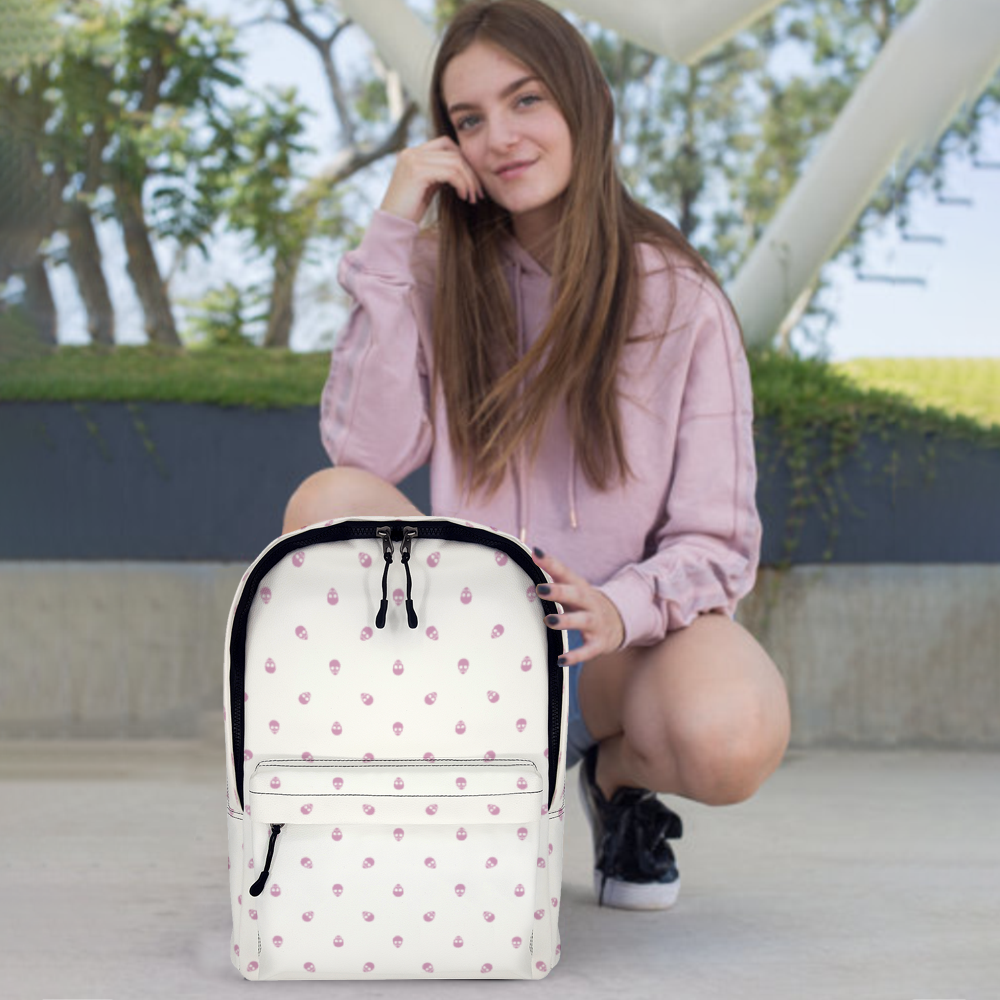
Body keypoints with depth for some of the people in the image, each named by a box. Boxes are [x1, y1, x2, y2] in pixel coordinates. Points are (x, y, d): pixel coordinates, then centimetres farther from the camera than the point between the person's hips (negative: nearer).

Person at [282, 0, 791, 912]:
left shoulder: (678, 299, -4)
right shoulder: (443, 278, 2)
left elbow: (717, 543, -6)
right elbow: (366, 452, -14)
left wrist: (622, 609, -27)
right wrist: (389, 240, -14)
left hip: (628, 638, -2)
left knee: (731, 740, -34)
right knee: (327, 505, -25)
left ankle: (618, 771, 4)